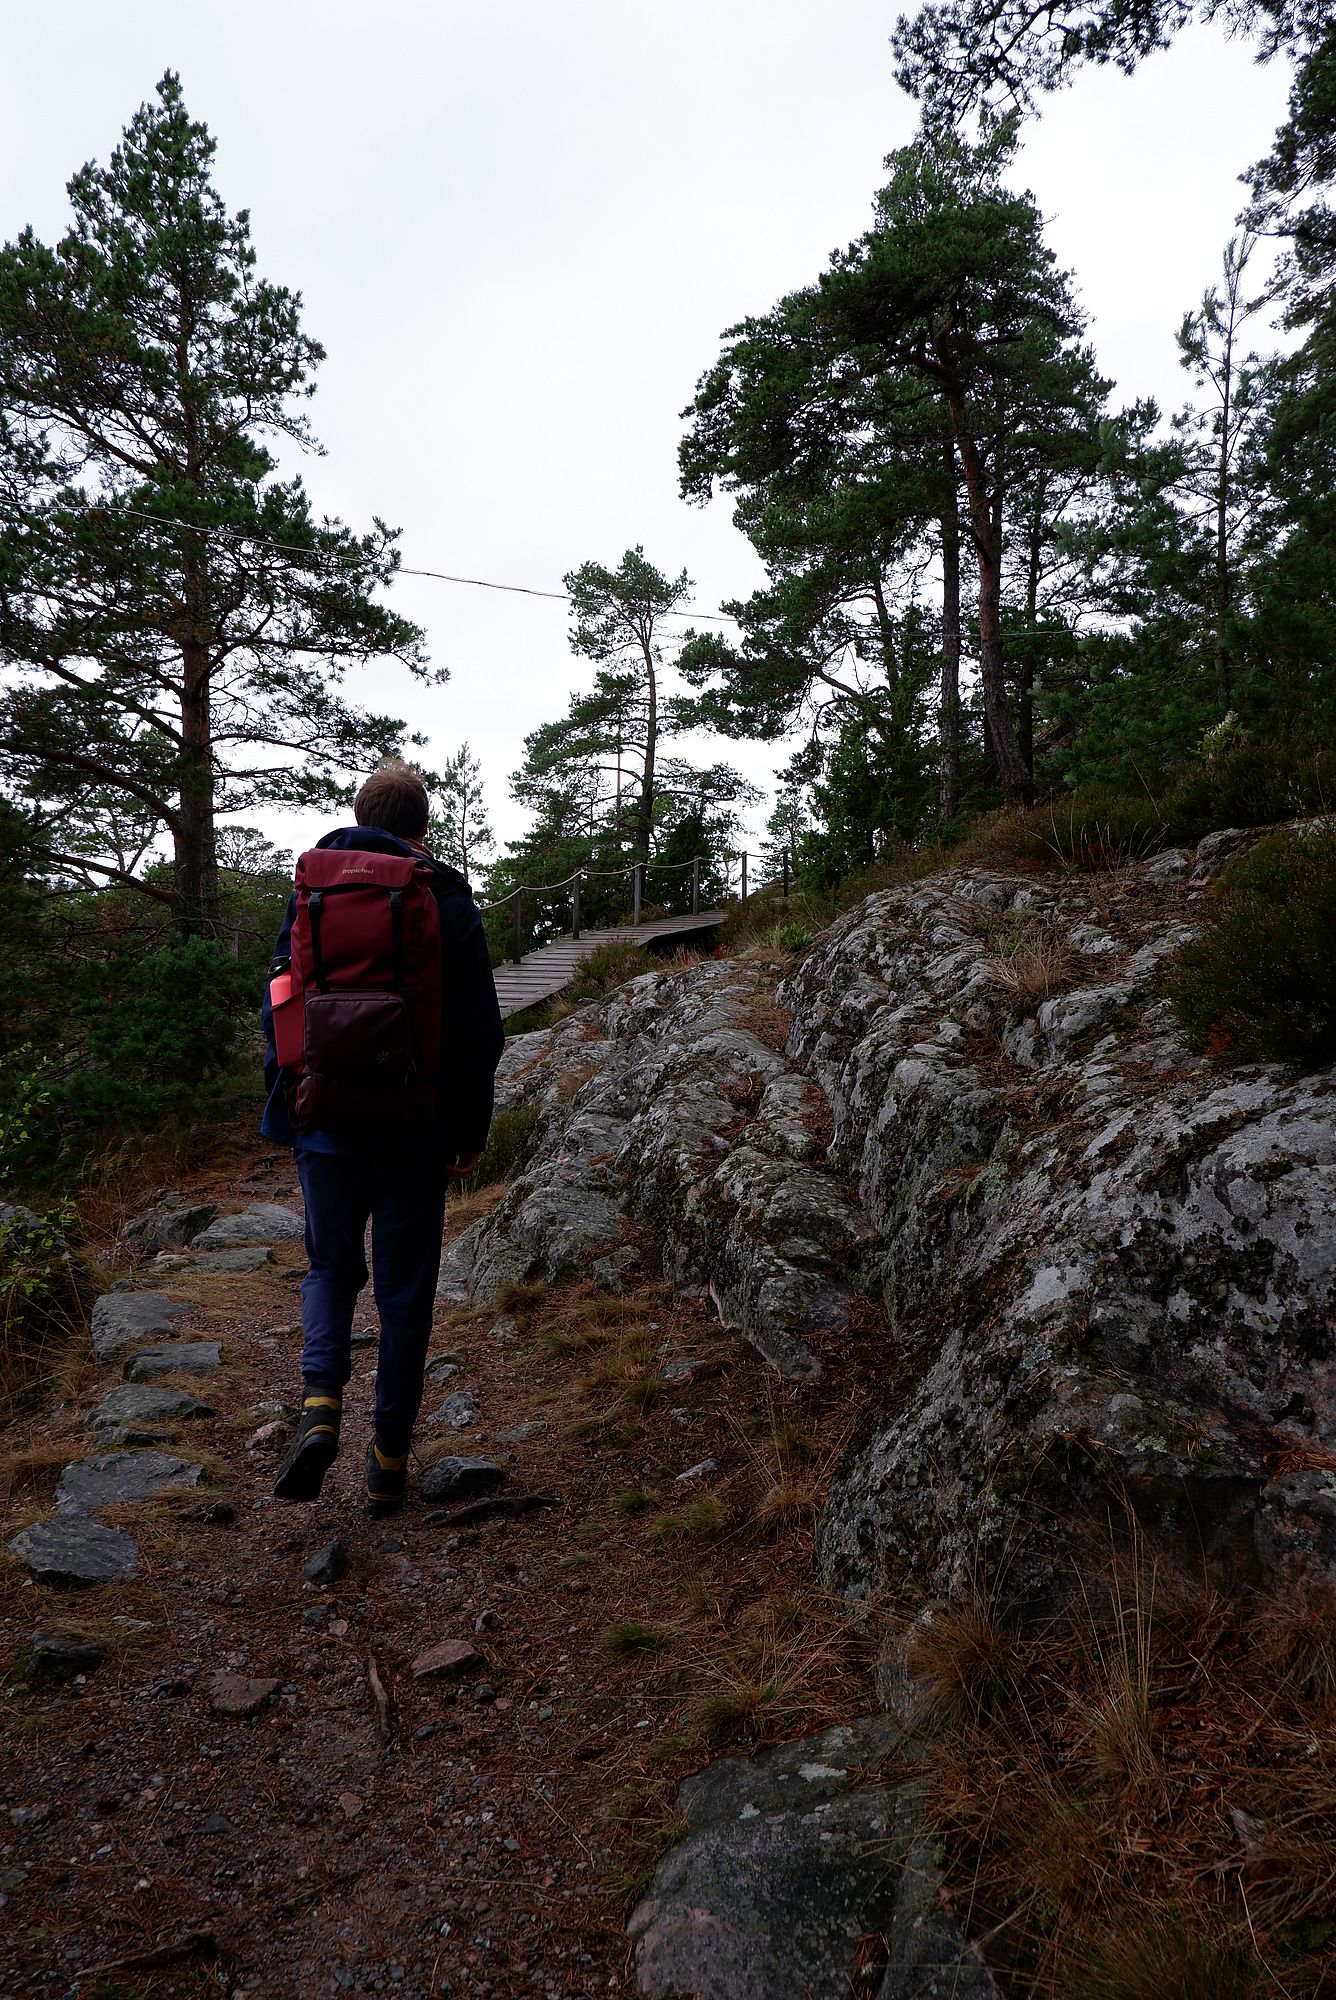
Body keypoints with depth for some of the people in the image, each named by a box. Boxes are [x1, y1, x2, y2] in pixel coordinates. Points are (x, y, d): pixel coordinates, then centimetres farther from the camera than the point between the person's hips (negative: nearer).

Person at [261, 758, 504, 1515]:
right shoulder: (448, 897, -4)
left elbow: (279, 1006, 6)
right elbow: (480, 1026, -4)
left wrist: (286, 1106, 15)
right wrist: (472, 1128, 6)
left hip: (326, 1119, 2)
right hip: (418, 1129, -1)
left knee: (331, 1264, 19)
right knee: (406, 1285, 9)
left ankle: (321, 1403, -3)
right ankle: (391, 1456, 16)